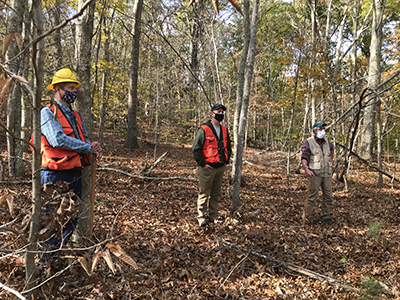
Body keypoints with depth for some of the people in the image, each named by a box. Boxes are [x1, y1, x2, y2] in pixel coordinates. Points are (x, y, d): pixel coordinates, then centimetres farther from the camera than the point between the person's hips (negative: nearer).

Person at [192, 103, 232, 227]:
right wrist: (202, 164, -13)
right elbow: (196, 148, -11)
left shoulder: (224, 130, 12)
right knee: (204, 194, 0)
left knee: (216, 194, 13)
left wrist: (226, 160, 13)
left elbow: (228, 147, 24)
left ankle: (213, 216, 24)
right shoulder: (203, 130, -10)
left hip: (220, 168, 6)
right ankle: (202, 217, 9)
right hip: (207, 168, -6)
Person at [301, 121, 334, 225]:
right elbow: (304, 158, -18)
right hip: (315, 174, -5)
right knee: (312, 196, -4)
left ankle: (326, 216, 25)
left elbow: (331, 148, 30)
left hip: (327, 173, 6)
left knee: (328, 196, 11)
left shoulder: (326, 140, 7)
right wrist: (306, 170, -34)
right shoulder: (308, 142, -10)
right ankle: (306, 217, 6)